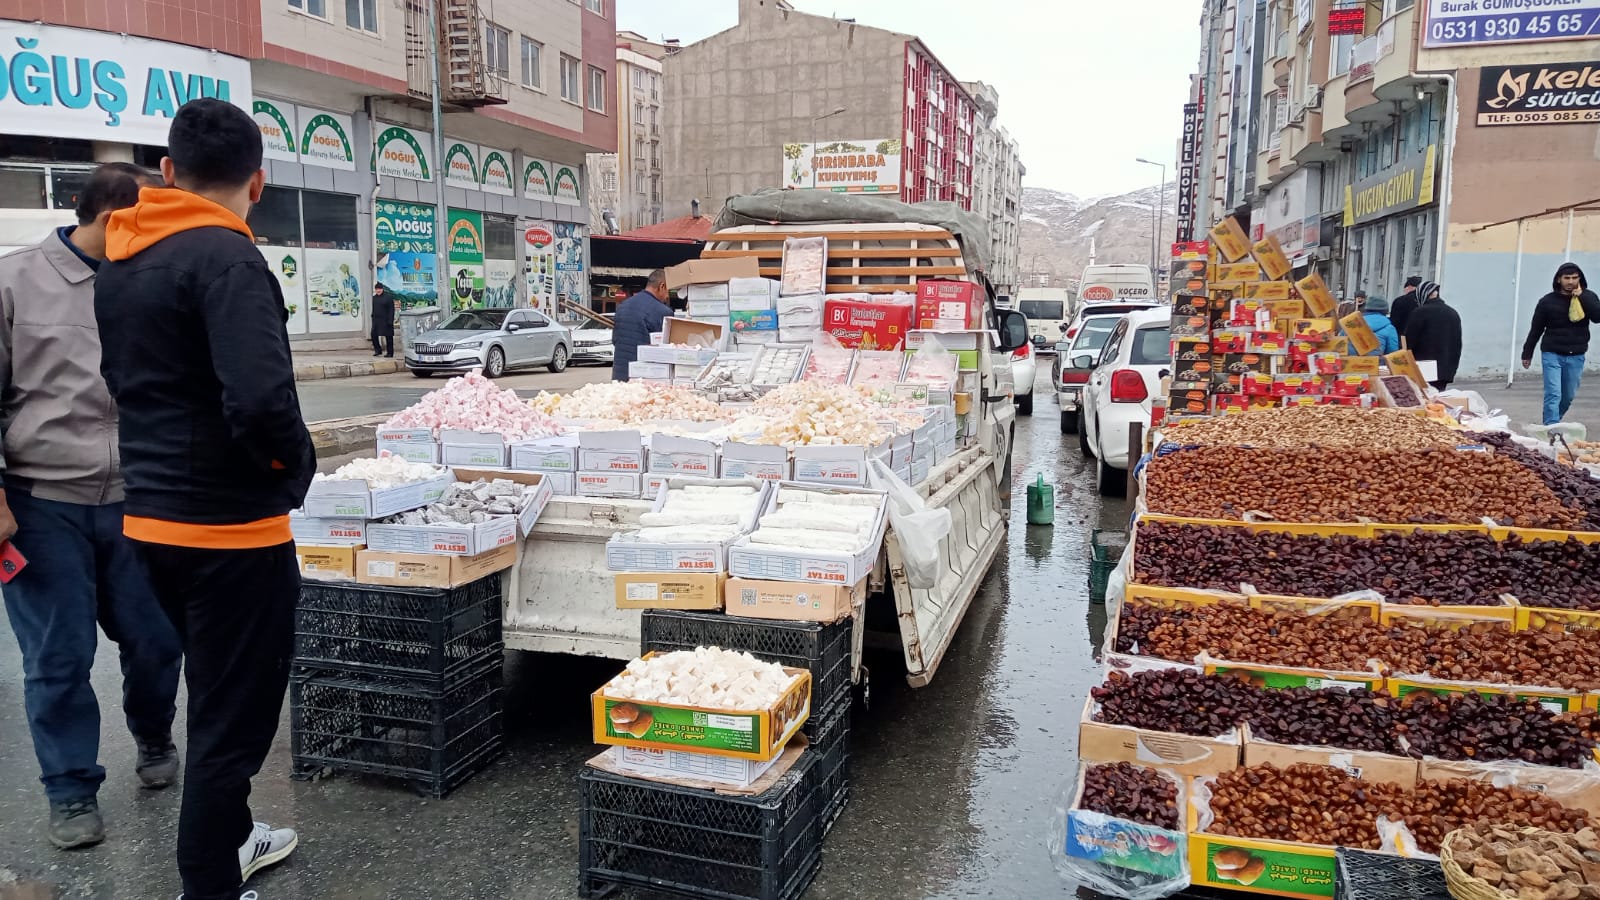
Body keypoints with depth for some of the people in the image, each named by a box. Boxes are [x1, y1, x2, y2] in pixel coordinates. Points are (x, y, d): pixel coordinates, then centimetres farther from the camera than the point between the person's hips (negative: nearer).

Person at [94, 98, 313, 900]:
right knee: (232, 717, 4)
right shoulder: (225, 257, -19)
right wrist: (295, 466, -12)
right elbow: (262, 399, -30)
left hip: (152, 518, 9)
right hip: (231, 526, -9)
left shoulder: (117, 263, 9)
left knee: (213, 697, 24)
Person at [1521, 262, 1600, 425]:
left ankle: (1552, 423, 32)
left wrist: (1582, 297, -18)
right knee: (1553, 395, -10)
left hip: (1576, 357, 3)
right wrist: (1527, 354, 6)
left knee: (1569, 396, 12)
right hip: (1552, 355, -3)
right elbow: (1536, 330, 4)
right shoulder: (1548, 301, -3)